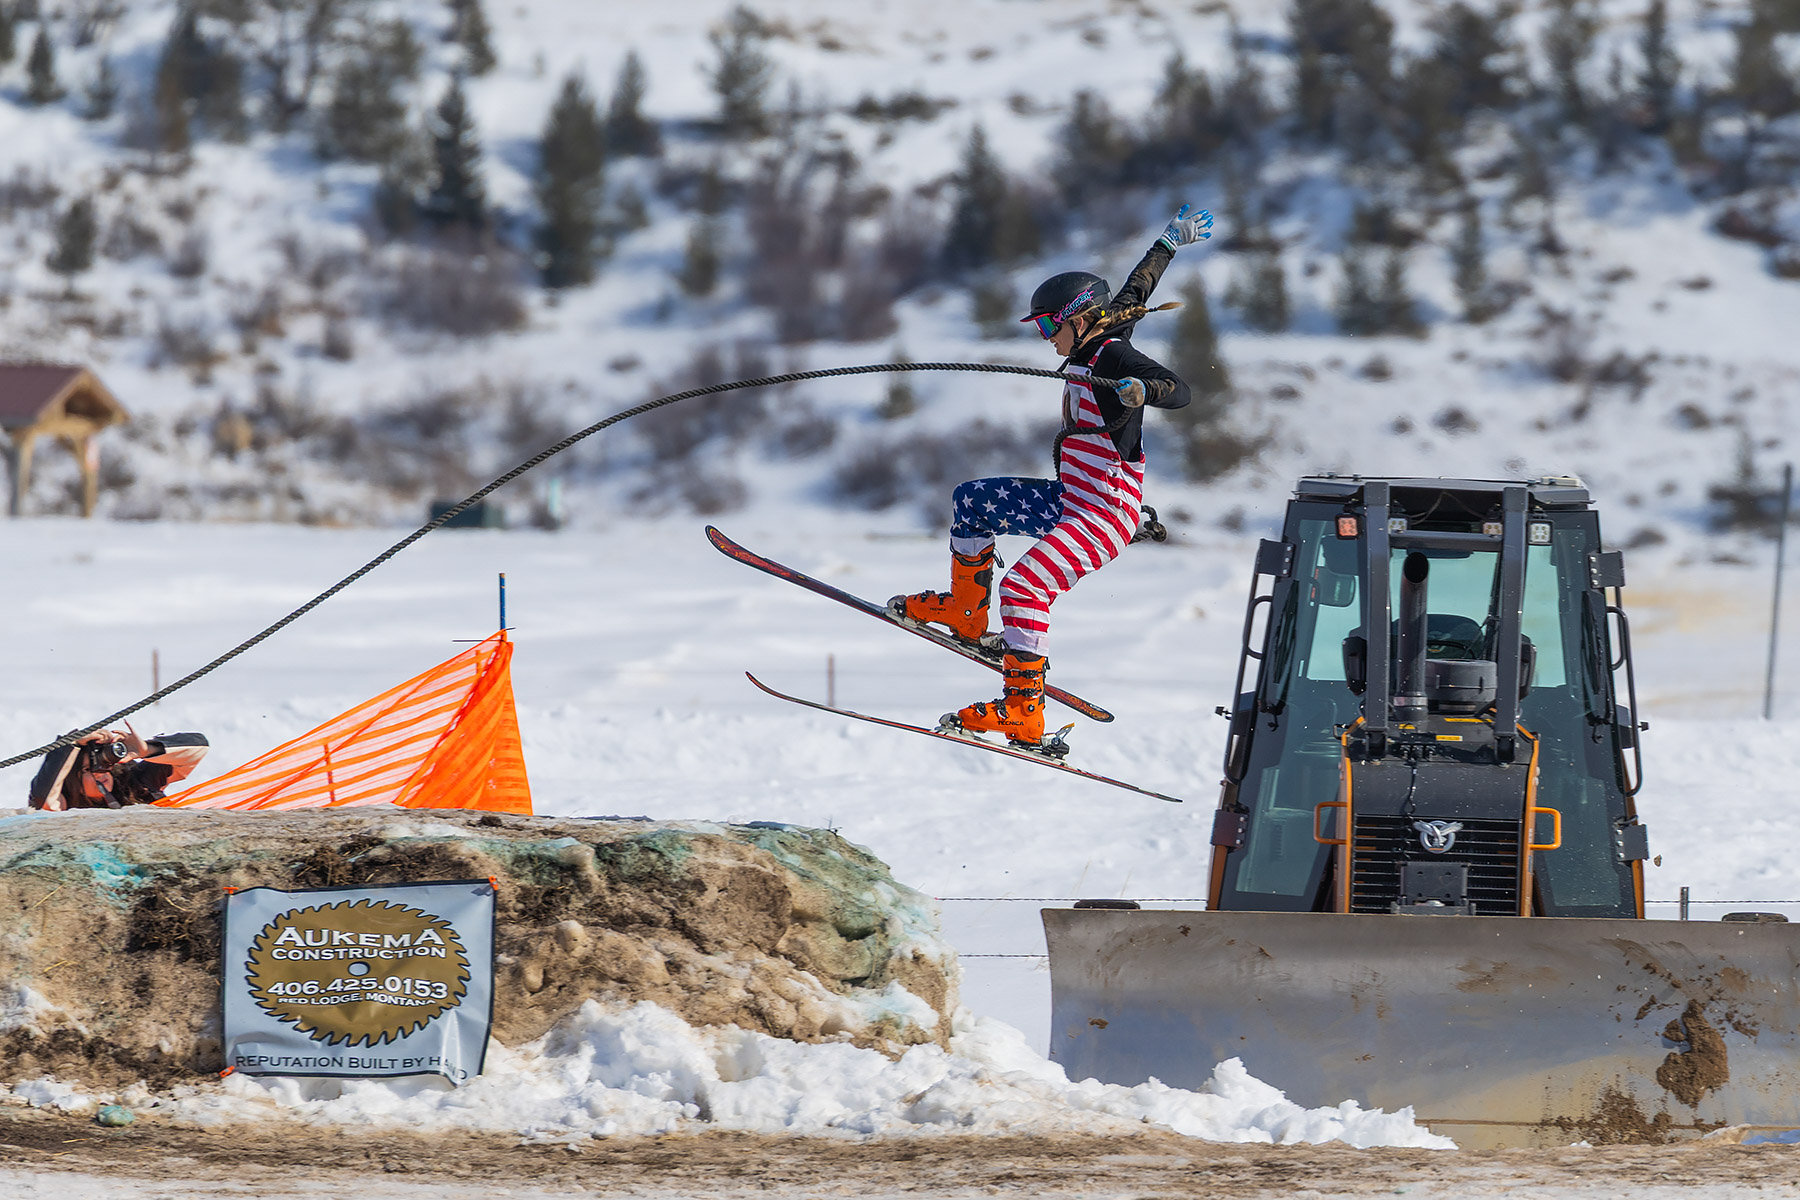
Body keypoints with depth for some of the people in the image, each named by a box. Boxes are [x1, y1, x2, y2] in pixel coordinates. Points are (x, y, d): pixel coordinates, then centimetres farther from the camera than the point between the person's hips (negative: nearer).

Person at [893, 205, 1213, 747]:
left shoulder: (1113, 358, -18)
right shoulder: (1094, 345, 8)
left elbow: (1179, 390, -32)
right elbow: (1137, 290, 24)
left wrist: (1141, 389, -53)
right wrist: (1171, 243, 37)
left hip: (1103, 517, -10)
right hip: (1070, 500, 10)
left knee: (1025, 584, -26)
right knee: (970, 501, 17)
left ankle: (1024, 710, -28)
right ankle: (967, 612, 29)